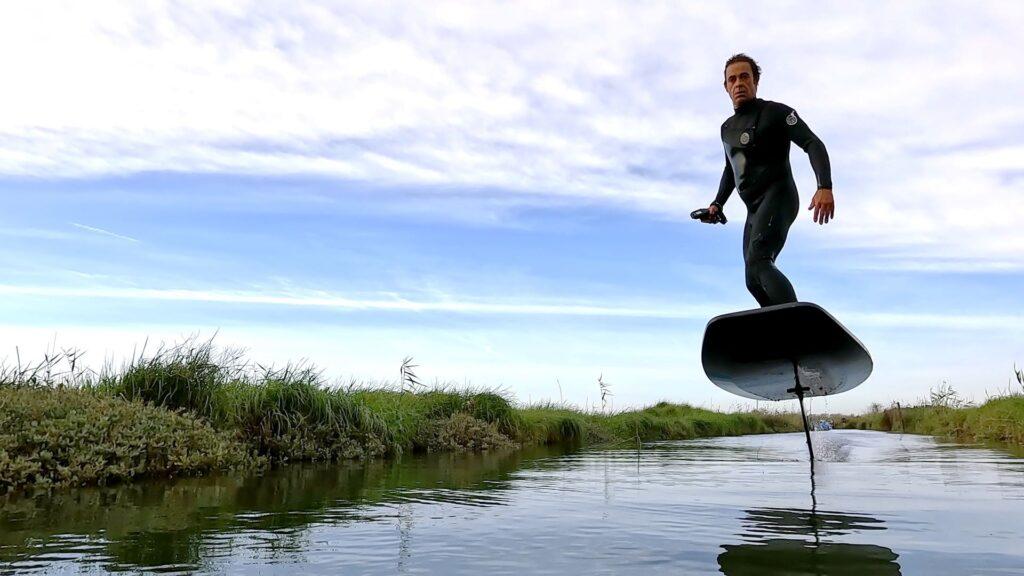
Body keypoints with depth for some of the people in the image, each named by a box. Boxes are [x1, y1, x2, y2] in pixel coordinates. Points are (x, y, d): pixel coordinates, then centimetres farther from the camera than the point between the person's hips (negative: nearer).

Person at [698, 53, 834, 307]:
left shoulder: (775, 112, -3)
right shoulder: (727, 128, 18)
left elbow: (813, 144, -14)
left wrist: (825, 187, -29)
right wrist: (717, 204, 21)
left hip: (778, 197, -8)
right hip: (754, 209, 8)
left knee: (757, 263, -29)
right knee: (754, 280, 7)